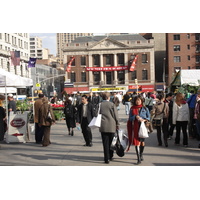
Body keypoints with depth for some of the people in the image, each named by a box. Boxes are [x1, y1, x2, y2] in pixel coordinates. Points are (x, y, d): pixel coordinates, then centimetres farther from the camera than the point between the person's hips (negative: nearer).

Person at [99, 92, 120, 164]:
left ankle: (107, 158, -1)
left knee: (105, 143, 2)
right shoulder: (112, 104, -3)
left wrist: (98, 124, 15)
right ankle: (110, 156, 24)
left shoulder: (100, 105, 0)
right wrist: (117, 124, 8)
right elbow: (115, 115, -1)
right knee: (111, 142, 14)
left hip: (103, 126, 0)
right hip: (111, 126, 0)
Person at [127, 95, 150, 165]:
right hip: (135, 127, 0)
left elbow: (148, 117, 6)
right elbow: (130, 118, 4)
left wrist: (144, 120, -13)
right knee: (137, 142, -7)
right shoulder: (132, 109, 6)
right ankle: (139, 159, -5)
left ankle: (141, 155, 34)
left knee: (142, 141, 9)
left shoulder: (145, 108, 5)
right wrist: (136, 116, -14)